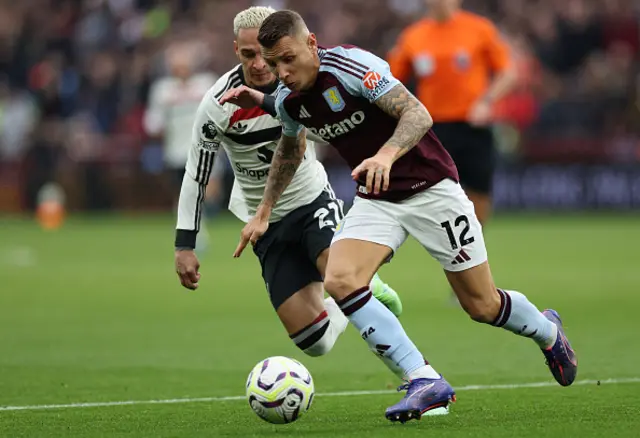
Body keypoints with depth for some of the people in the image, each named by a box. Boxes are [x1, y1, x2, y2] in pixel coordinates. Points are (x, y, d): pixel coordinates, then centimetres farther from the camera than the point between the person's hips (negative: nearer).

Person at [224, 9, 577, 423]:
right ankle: (425, 381, -18)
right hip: (376, 199, 6)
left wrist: (387, 155, -47)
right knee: (339, 280, -21)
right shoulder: (288, 100, -2)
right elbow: (290, 148, 21)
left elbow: (418, 114, -29)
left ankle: (546, 330, 37)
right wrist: (264, 212, 20)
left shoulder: (349, 64, -24)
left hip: (430, 187, -6)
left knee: (481, 305, 2)